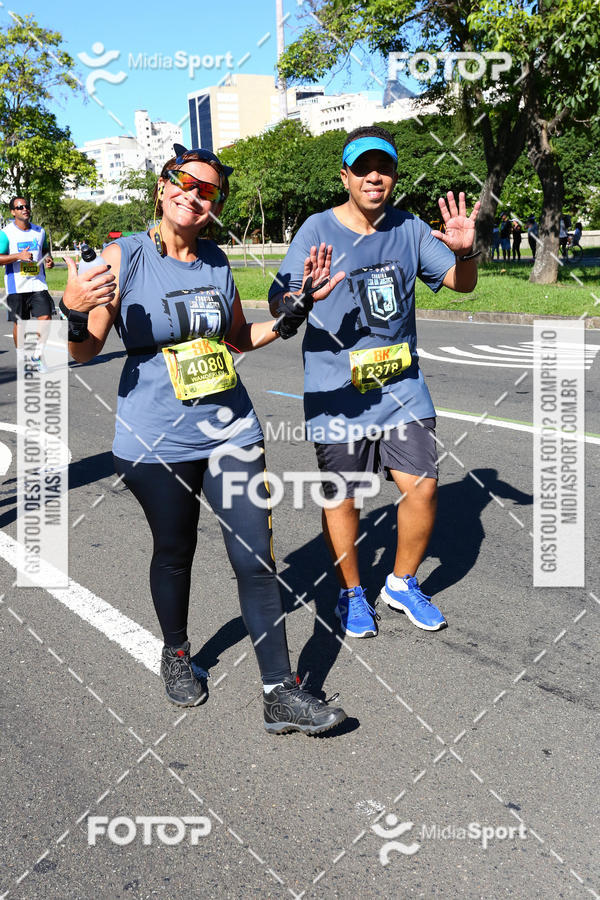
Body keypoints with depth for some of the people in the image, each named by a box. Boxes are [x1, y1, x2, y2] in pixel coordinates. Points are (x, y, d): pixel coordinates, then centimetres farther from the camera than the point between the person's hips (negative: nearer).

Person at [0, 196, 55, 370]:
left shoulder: (39, 231, 11)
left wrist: (48, 260, 6)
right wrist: (19, 256, -20)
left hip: (38, 284, 3)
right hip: (16, 286, -3)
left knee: (45, 318, -9)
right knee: (19, 323, 4)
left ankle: (38, 354, 9)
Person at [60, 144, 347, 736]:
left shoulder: (217, 261, 6)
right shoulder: (124, 257, -6)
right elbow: (86, 351, -5)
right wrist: (72, 310, -26)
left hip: (230, 431, 3)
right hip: (157, 442, -3)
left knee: (256, 560, 0)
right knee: (174, 554, 13)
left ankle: (280, 696, 11)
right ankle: (176, 654, 42)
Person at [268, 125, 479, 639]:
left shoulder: (409, 228, 4)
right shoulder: (318, 231, -7)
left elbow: (462, 283, 4)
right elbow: (278, 307, -13)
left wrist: (465, 251, -17)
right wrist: (302, 294, -36)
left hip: (402, 386, 3)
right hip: (337, 391, -3)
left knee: (423, 486, -1)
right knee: (342, 498, 7)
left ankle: (403, 584, 25)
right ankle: (352, 594, 31)